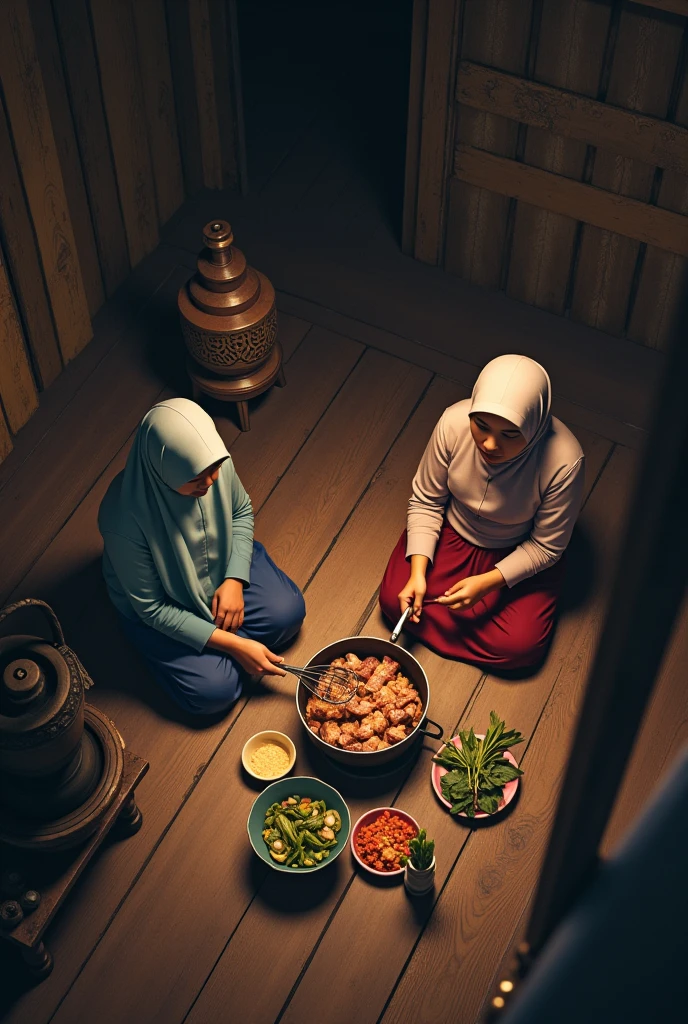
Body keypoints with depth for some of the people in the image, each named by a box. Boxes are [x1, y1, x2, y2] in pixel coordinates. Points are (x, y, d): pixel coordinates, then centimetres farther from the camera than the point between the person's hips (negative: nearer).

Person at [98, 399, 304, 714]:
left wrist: (234, 581, -16)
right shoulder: (124, 520, -39)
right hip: (161, 607, -4)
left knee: (288, 613, -10)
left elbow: (241, 512, -2)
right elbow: (151, 608, -27)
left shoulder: (215, 464, -26)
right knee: (214, 691, -14)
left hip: (221, 564, 4)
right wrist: (234, 645, -26)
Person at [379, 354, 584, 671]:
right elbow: (425, 502, -12)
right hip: (452, 531, 2)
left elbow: (546, 547, -19)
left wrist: (487, 583, -27)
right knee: (394, 598, -12)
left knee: (519, 646, -17)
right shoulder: (454, 423, -28)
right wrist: (418, 571, -21)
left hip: (520, 554, -2)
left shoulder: (563, 463, -35)